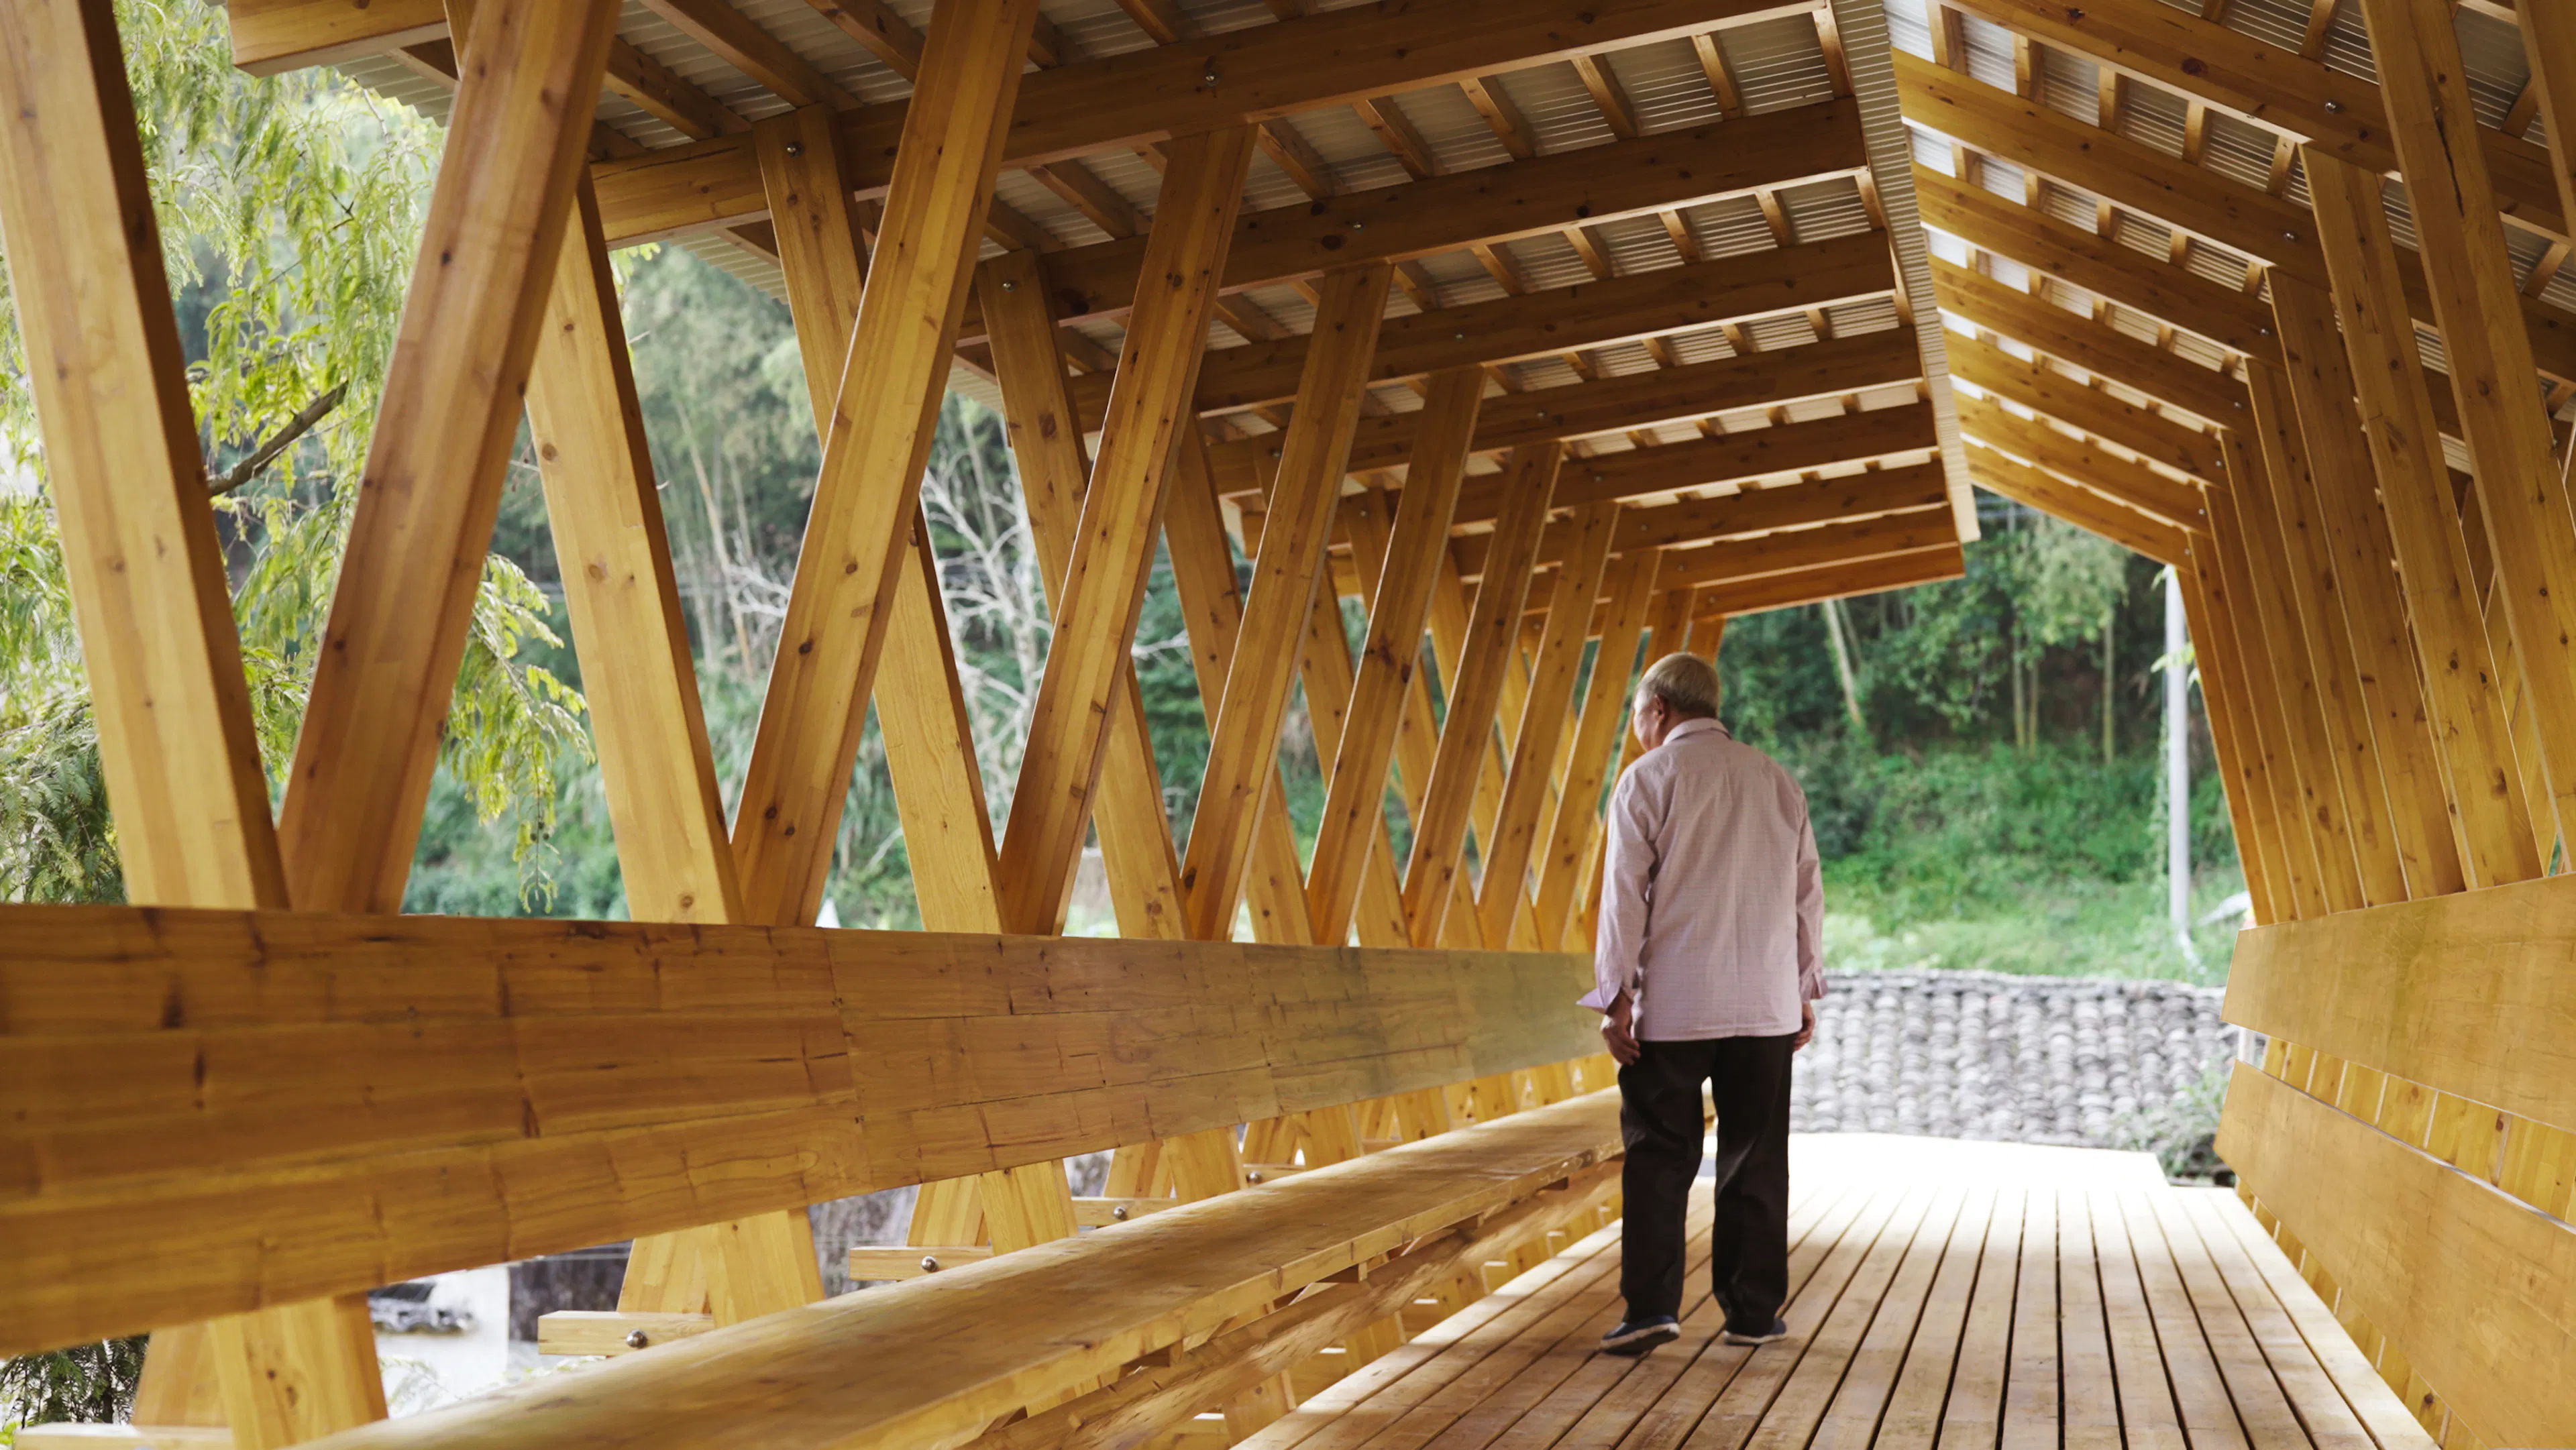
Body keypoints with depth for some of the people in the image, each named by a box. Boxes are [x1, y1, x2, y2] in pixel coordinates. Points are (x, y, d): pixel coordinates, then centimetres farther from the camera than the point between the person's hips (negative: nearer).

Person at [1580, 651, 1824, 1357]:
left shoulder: (1649, 777, -3)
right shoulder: (1777, 780, 11)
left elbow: (1625, 893, -7)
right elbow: (1808, 890, 12)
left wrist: (1617, 996, -5)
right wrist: (1807, 990, 18)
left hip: (1674, 1006, -4)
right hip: (1768, 1004, 4)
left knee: (1658, 1157, 2)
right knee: (1755, 1160, 9)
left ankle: (1652, 1306, -6)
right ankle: (1754, 1310, 12)